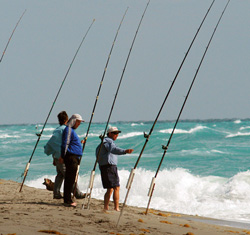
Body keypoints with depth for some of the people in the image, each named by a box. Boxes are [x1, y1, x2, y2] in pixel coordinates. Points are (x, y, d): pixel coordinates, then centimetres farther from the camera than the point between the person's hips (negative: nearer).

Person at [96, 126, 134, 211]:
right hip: (109, 167, -10)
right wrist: (125, 151, -46)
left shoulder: (104, 142, 21)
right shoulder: (108, 141, -10)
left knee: (110, 189, 12)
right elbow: (114, 149, -30)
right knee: (116, 188, -11)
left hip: (104, 167, 10)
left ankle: (106, 208, 10)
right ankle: (116, 208, -16)